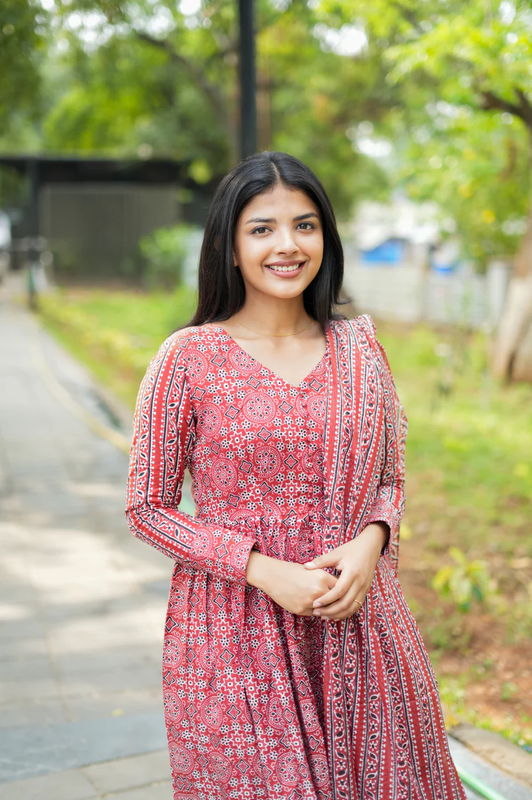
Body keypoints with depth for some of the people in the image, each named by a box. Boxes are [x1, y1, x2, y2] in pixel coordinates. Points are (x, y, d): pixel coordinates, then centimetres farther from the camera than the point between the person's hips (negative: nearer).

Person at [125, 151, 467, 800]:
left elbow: (391, 477, 12)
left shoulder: (360, 346, 4)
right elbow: (146, 507, -5)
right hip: (235, 636, -3)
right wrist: (263, 570, -15)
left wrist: (369, 543, -9)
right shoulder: (189, 357, -8)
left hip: (359, 621, 3)